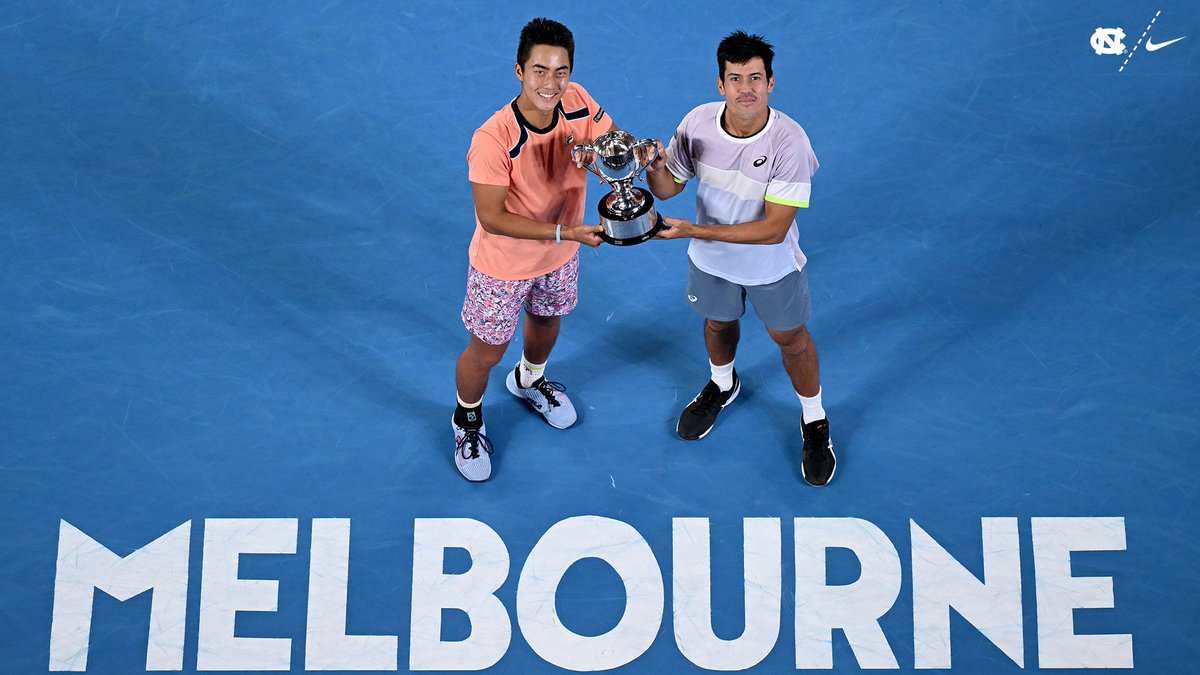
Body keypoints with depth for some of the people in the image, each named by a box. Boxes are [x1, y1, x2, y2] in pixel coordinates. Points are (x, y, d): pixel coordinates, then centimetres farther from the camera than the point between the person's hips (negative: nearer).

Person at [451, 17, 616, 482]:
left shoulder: (579, 102, -20)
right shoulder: (493, 139, -35)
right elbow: (491, 218, -30)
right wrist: (565, 232, -36)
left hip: (560, 255, 5)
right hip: (503, 265, -5)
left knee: (547, 320, 31)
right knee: (487, 352, 13)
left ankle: (529, 381, 65)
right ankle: (467, 421, 46)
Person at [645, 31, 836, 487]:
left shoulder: (789, 142, -32)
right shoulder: (698, 123, -21)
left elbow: (773, 229, -33)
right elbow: (667, 189, -9)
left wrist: (698, 231, -39)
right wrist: (655, 167, -33)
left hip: (772, 266, -3)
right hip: (711, 260, 3)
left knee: (790, 339, 16)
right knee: (718, 323, 28)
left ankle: (815, 423, 42)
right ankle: (722, 385, 61)